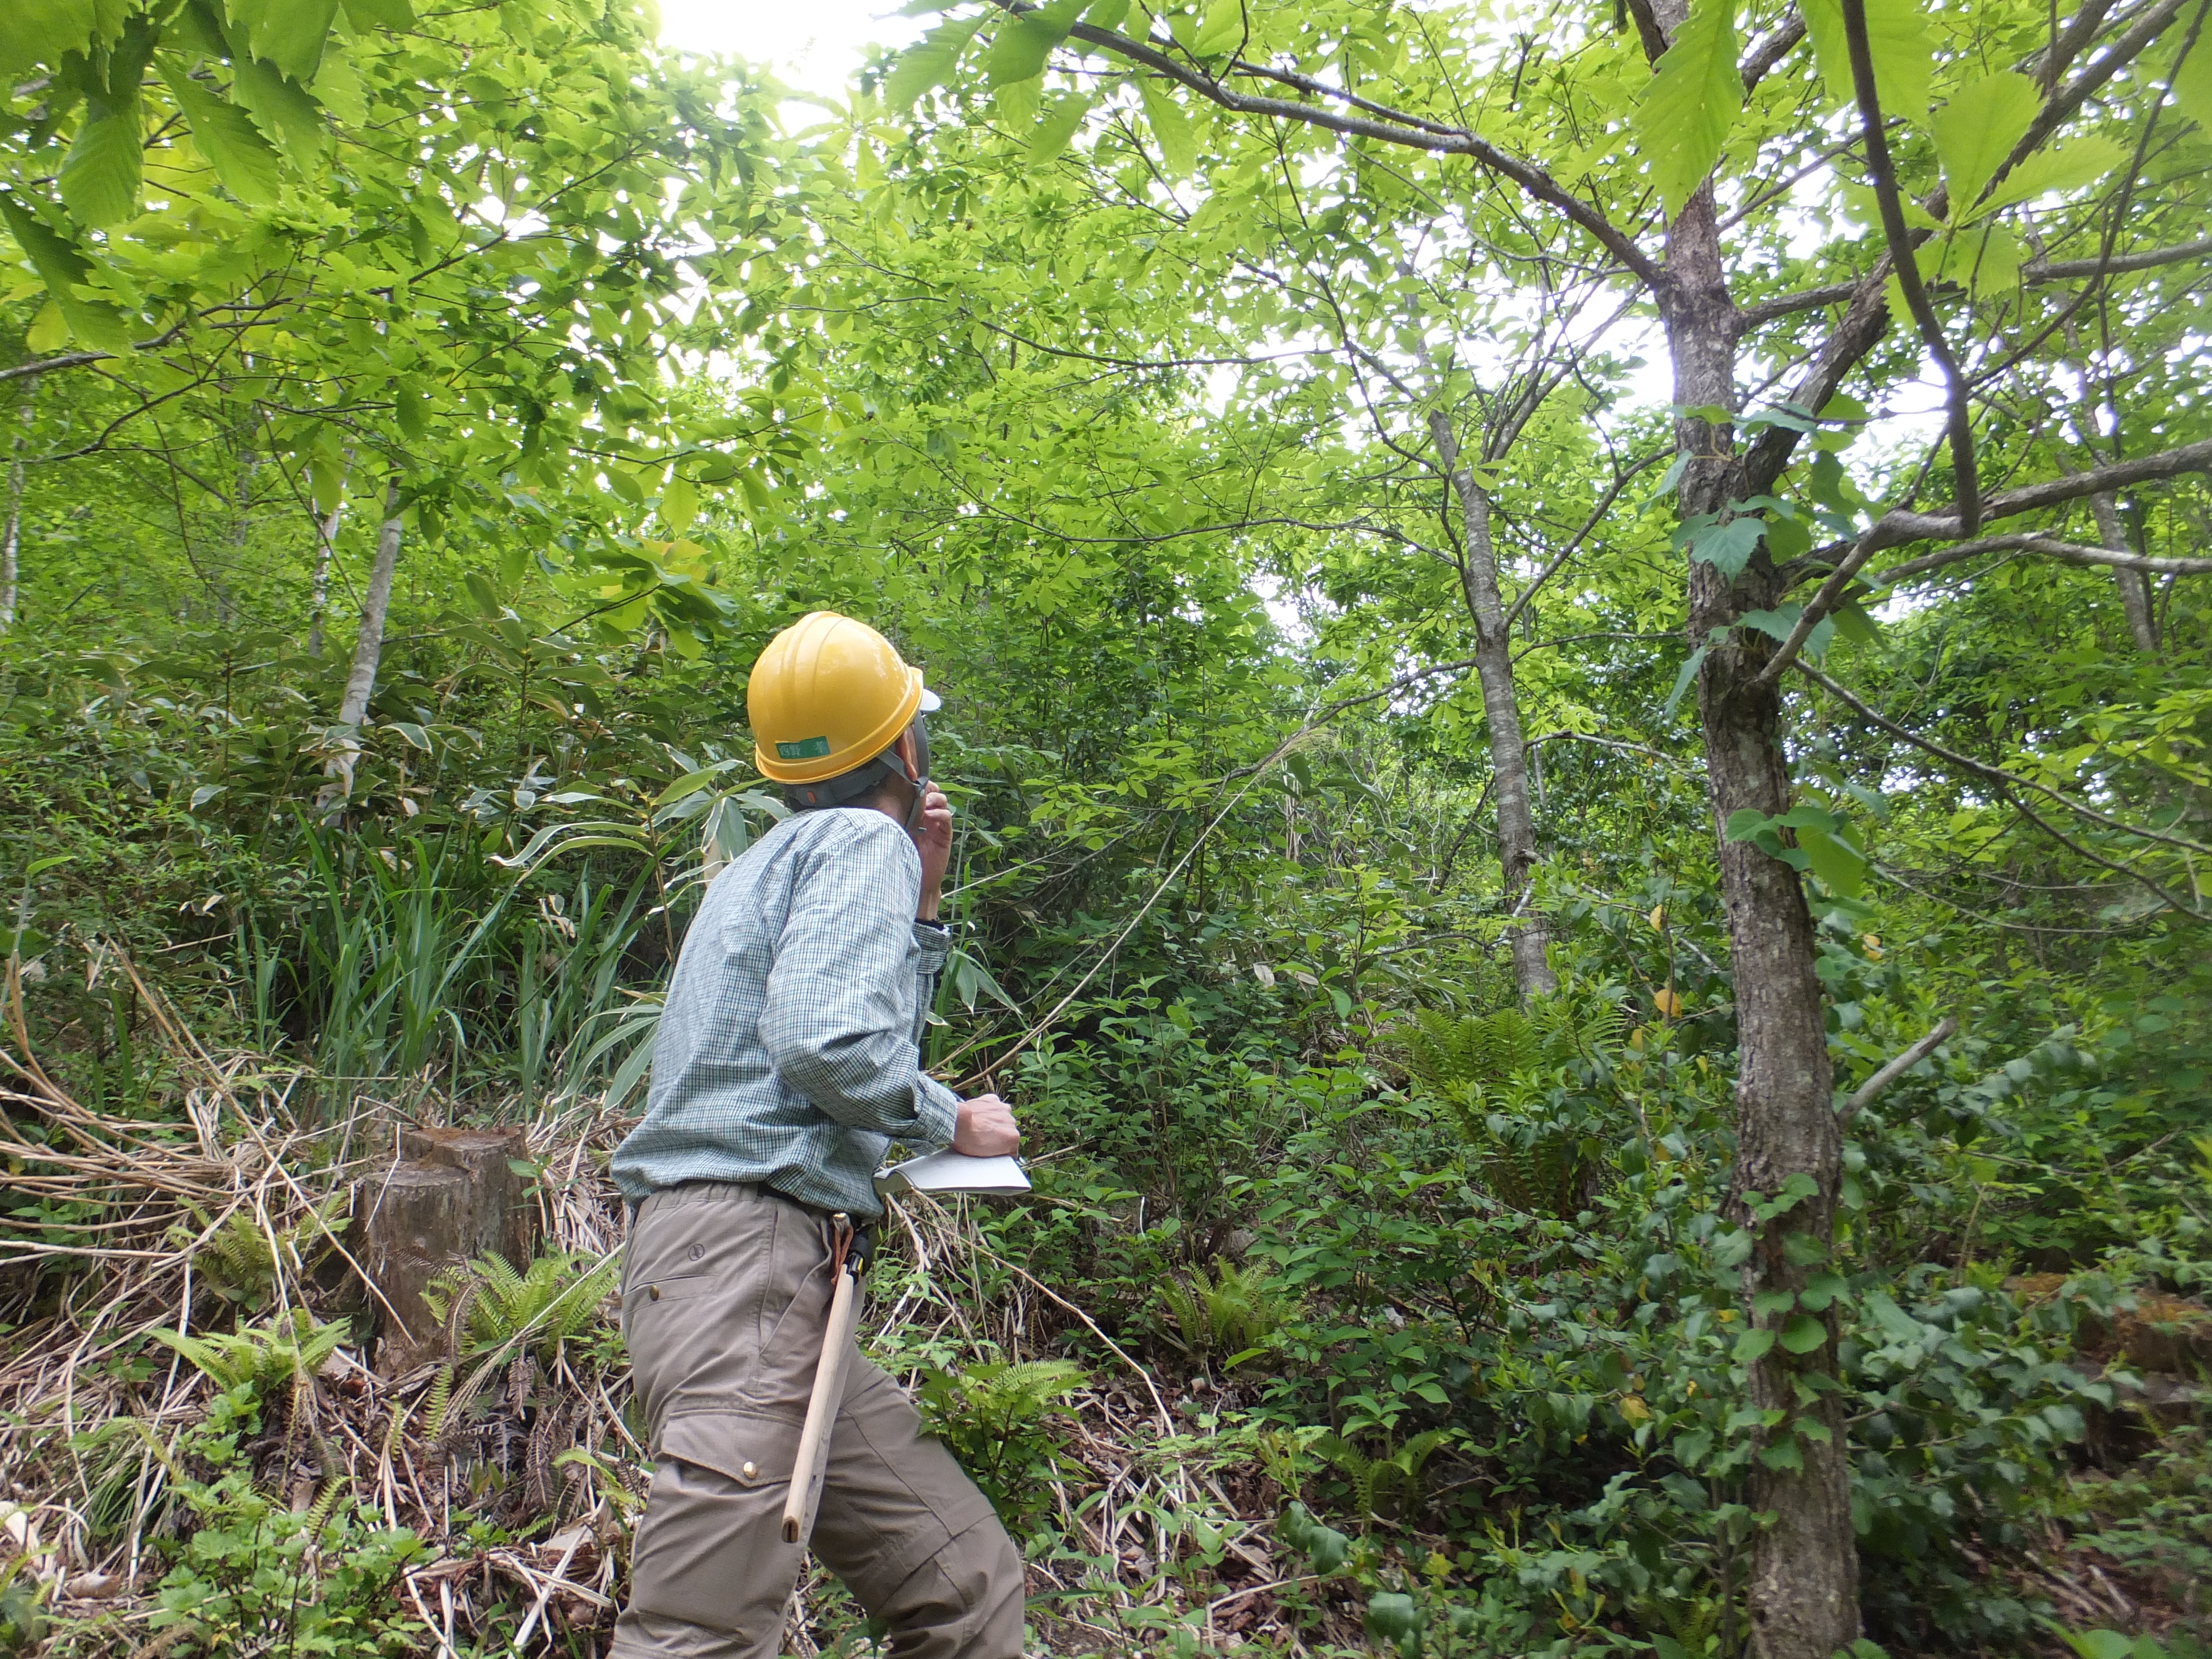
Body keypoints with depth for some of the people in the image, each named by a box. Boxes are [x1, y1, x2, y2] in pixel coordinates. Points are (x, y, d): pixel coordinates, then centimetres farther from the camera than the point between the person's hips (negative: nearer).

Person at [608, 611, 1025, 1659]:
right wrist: (955, 1122, -4)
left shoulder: (781, 858, 25)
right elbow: (824, 1042, -20)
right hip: (744, 1241, -10)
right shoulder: (865, 839, -4)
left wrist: (920, 906, 27)